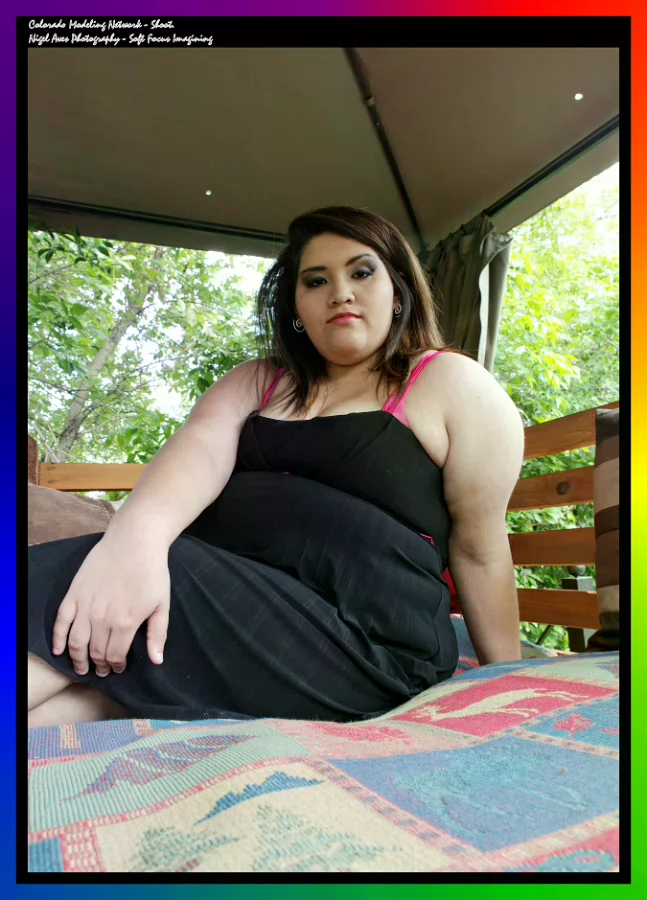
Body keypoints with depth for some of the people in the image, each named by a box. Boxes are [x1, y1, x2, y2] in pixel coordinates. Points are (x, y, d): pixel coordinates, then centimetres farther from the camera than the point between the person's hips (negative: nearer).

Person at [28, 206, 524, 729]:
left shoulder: (453, 384, 4)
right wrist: (136, 535, -24)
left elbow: (479, 549, 2)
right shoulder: (260, 381, 17)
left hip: (356, 640, -4)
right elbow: (202, 444, -4)